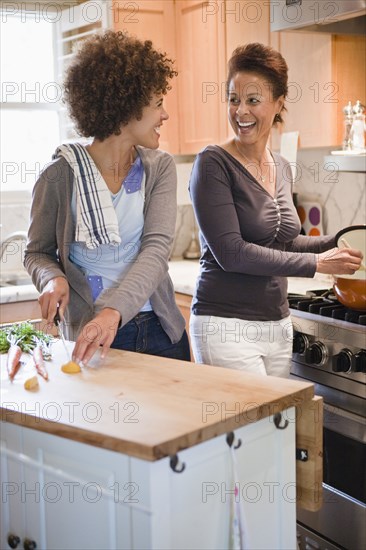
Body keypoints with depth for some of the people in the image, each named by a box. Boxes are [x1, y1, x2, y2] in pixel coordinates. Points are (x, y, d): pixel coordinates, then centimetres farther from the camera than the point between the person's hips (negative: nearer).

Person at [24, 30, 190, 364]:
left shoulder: (159, 168, -2)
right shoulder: (61, 176, -9)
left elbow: (157, 247, -15)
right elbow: (38, 252, 4)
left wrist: (115, 310, -29)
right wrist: (53, 278, -19)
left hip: (161, 333, 4)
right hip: (91, 336, -3)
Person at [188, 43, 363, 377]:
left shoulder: (281, 168, 10)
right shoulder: (214, 164, -12)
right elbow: (230, 252, -19)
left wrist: (337, 243, 7)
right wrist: (316, 263, -15)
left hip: (279, 325, 7)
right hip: (227, 327, -7)